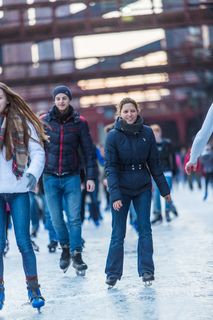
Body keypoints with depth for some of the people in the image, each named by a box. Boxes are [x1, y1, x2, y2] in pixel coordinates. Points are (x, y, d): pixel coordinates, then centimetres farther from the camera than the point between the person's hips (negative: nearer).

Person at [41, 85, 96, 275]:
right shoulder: (44, 121, 1)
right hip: (50, 178, 1)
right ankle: (65, 247, 28)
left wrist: (91, 177, -5)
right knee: (56, 218, 6)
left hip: (72, 177, -1)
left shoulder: (79, 122, -1)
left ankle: (76, 254, 6)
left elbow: (88, 151, 1)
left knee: (74, 218, -5)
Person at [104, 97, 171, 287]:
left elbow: (154, 163, 4)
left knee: (145, 229, 0)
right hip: (121, 189, -2)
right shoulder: (113, 136, -10)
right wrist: (115, 195, -21)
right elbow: (111, 167, -12)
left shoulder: (147, 133, -3)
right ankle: (113, 274, 10)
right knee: (118, 233, 1)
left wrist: (164, 189, 5)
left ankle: (146, 270, 6)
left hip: (143, 188, 2)